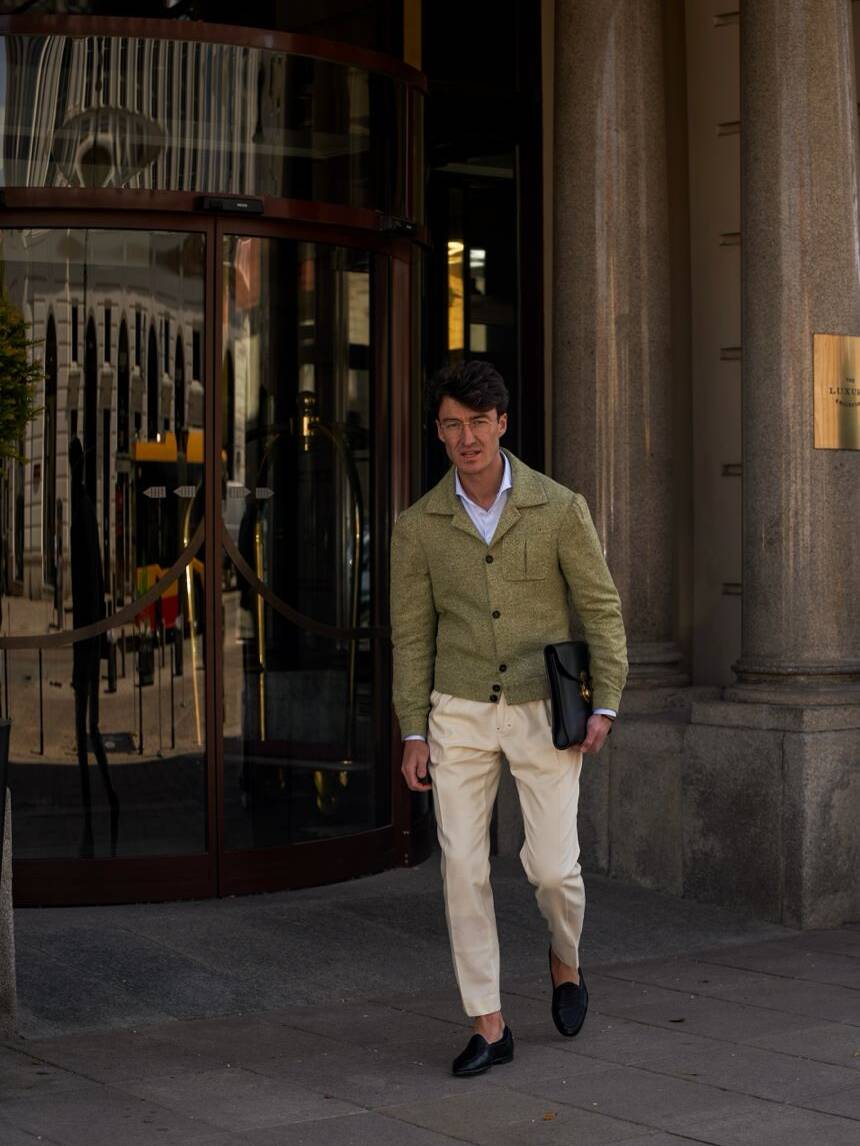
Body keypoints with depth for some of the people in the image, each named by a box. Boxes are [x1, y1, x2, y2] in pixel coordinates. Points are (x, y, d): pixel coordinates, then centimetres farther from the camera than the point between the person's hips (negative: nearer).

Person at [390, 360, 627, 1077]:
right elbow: (412, 635, 5)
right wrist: (414, 734, 1)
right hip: (461, 715, 2)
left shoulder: (559, 508, -7)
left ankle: (565, 958, 29)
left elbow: (601, 607, -2)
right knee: (464, 868, -4)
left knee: (552, 865, -5)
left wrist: (606, 706, -10)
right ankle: (488, 1027, 6)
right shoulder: (419, 527, -1)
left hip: (544, 713, -1)